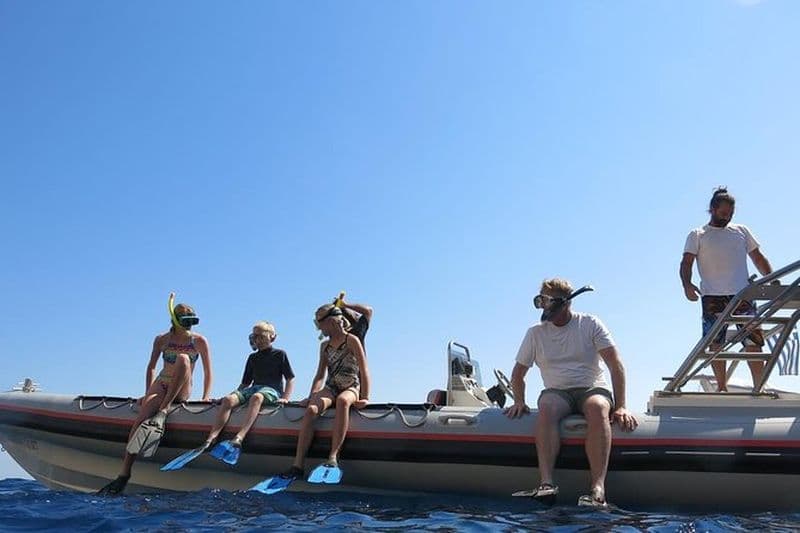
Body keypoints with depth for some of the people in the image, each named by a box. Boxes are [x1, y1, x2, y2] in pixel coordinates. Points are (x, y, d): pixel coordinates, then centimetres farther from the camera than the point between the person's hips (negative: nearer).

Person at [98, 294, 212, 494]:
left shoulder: (199, 341, 0)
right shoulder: (162, 340, 5)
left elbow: (208, 372, 2)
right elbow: (151, 367, 13)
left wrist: (205, 398, -9)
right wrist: (147, 393, 2)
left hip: (182, 392, -1)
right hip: (161, 386, 2)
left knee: (183, 359, -33)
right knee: (141, 418, -29)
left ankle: (163, 412, -36)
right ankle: (124, 474, -29)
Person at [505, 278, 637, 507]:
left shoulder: (590, 324, 3)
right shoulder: (535, 333, 9)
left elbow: (616, 365, -3)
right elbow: (518, 372, 16)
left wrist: (620, 406, -13)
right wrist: (519, 401, -2)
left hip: (593, 389, -1)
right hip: (557, 392, 1)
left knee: (598, 407, -37)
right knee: (546, 406, -35)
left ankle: (598, 489, -47)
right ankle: (547, 482, -45)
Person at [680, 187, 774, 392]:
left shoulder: (741, 231, 18)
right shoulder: (697, 235, 9)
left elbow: (758, 257, 20)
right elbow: (686, 262, -1)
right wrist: (687, 284, -21)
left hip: (743, 295, 2)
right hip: (713, 297, -2)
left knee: (753, 342, -3)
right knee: (715, 344, -3)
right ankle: (722, 386, 5)